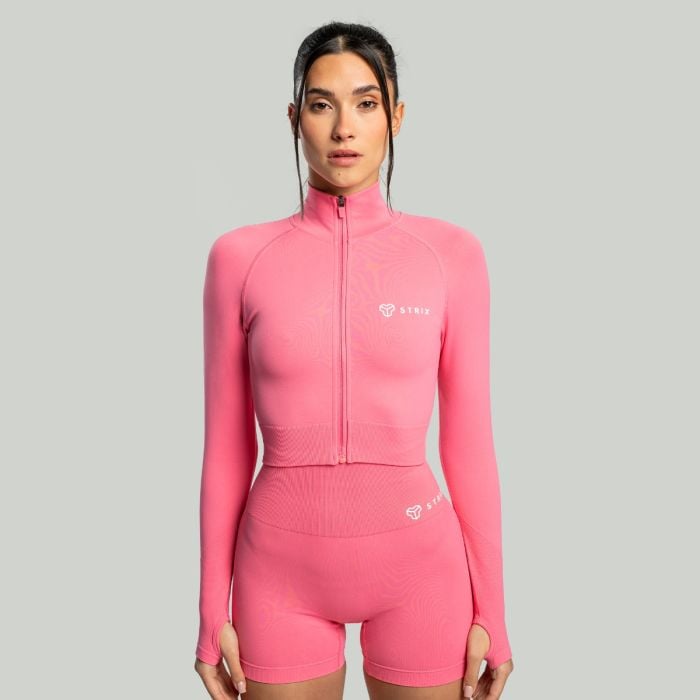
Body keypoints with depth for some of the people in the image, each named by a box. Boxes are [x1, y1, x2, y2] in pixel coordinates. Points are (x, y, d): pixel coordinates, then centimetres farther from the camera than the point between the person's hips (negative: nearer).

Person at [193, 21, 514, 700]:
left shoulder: (451, 253, -3)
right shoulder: (240, 257, -3)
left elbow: (470, 441, -1)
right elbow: (226, 449, 1)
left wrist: (490, 612, 1)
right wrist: (214, 612, 2)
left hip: (419, 566, 0)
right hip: (284, 571, 0)